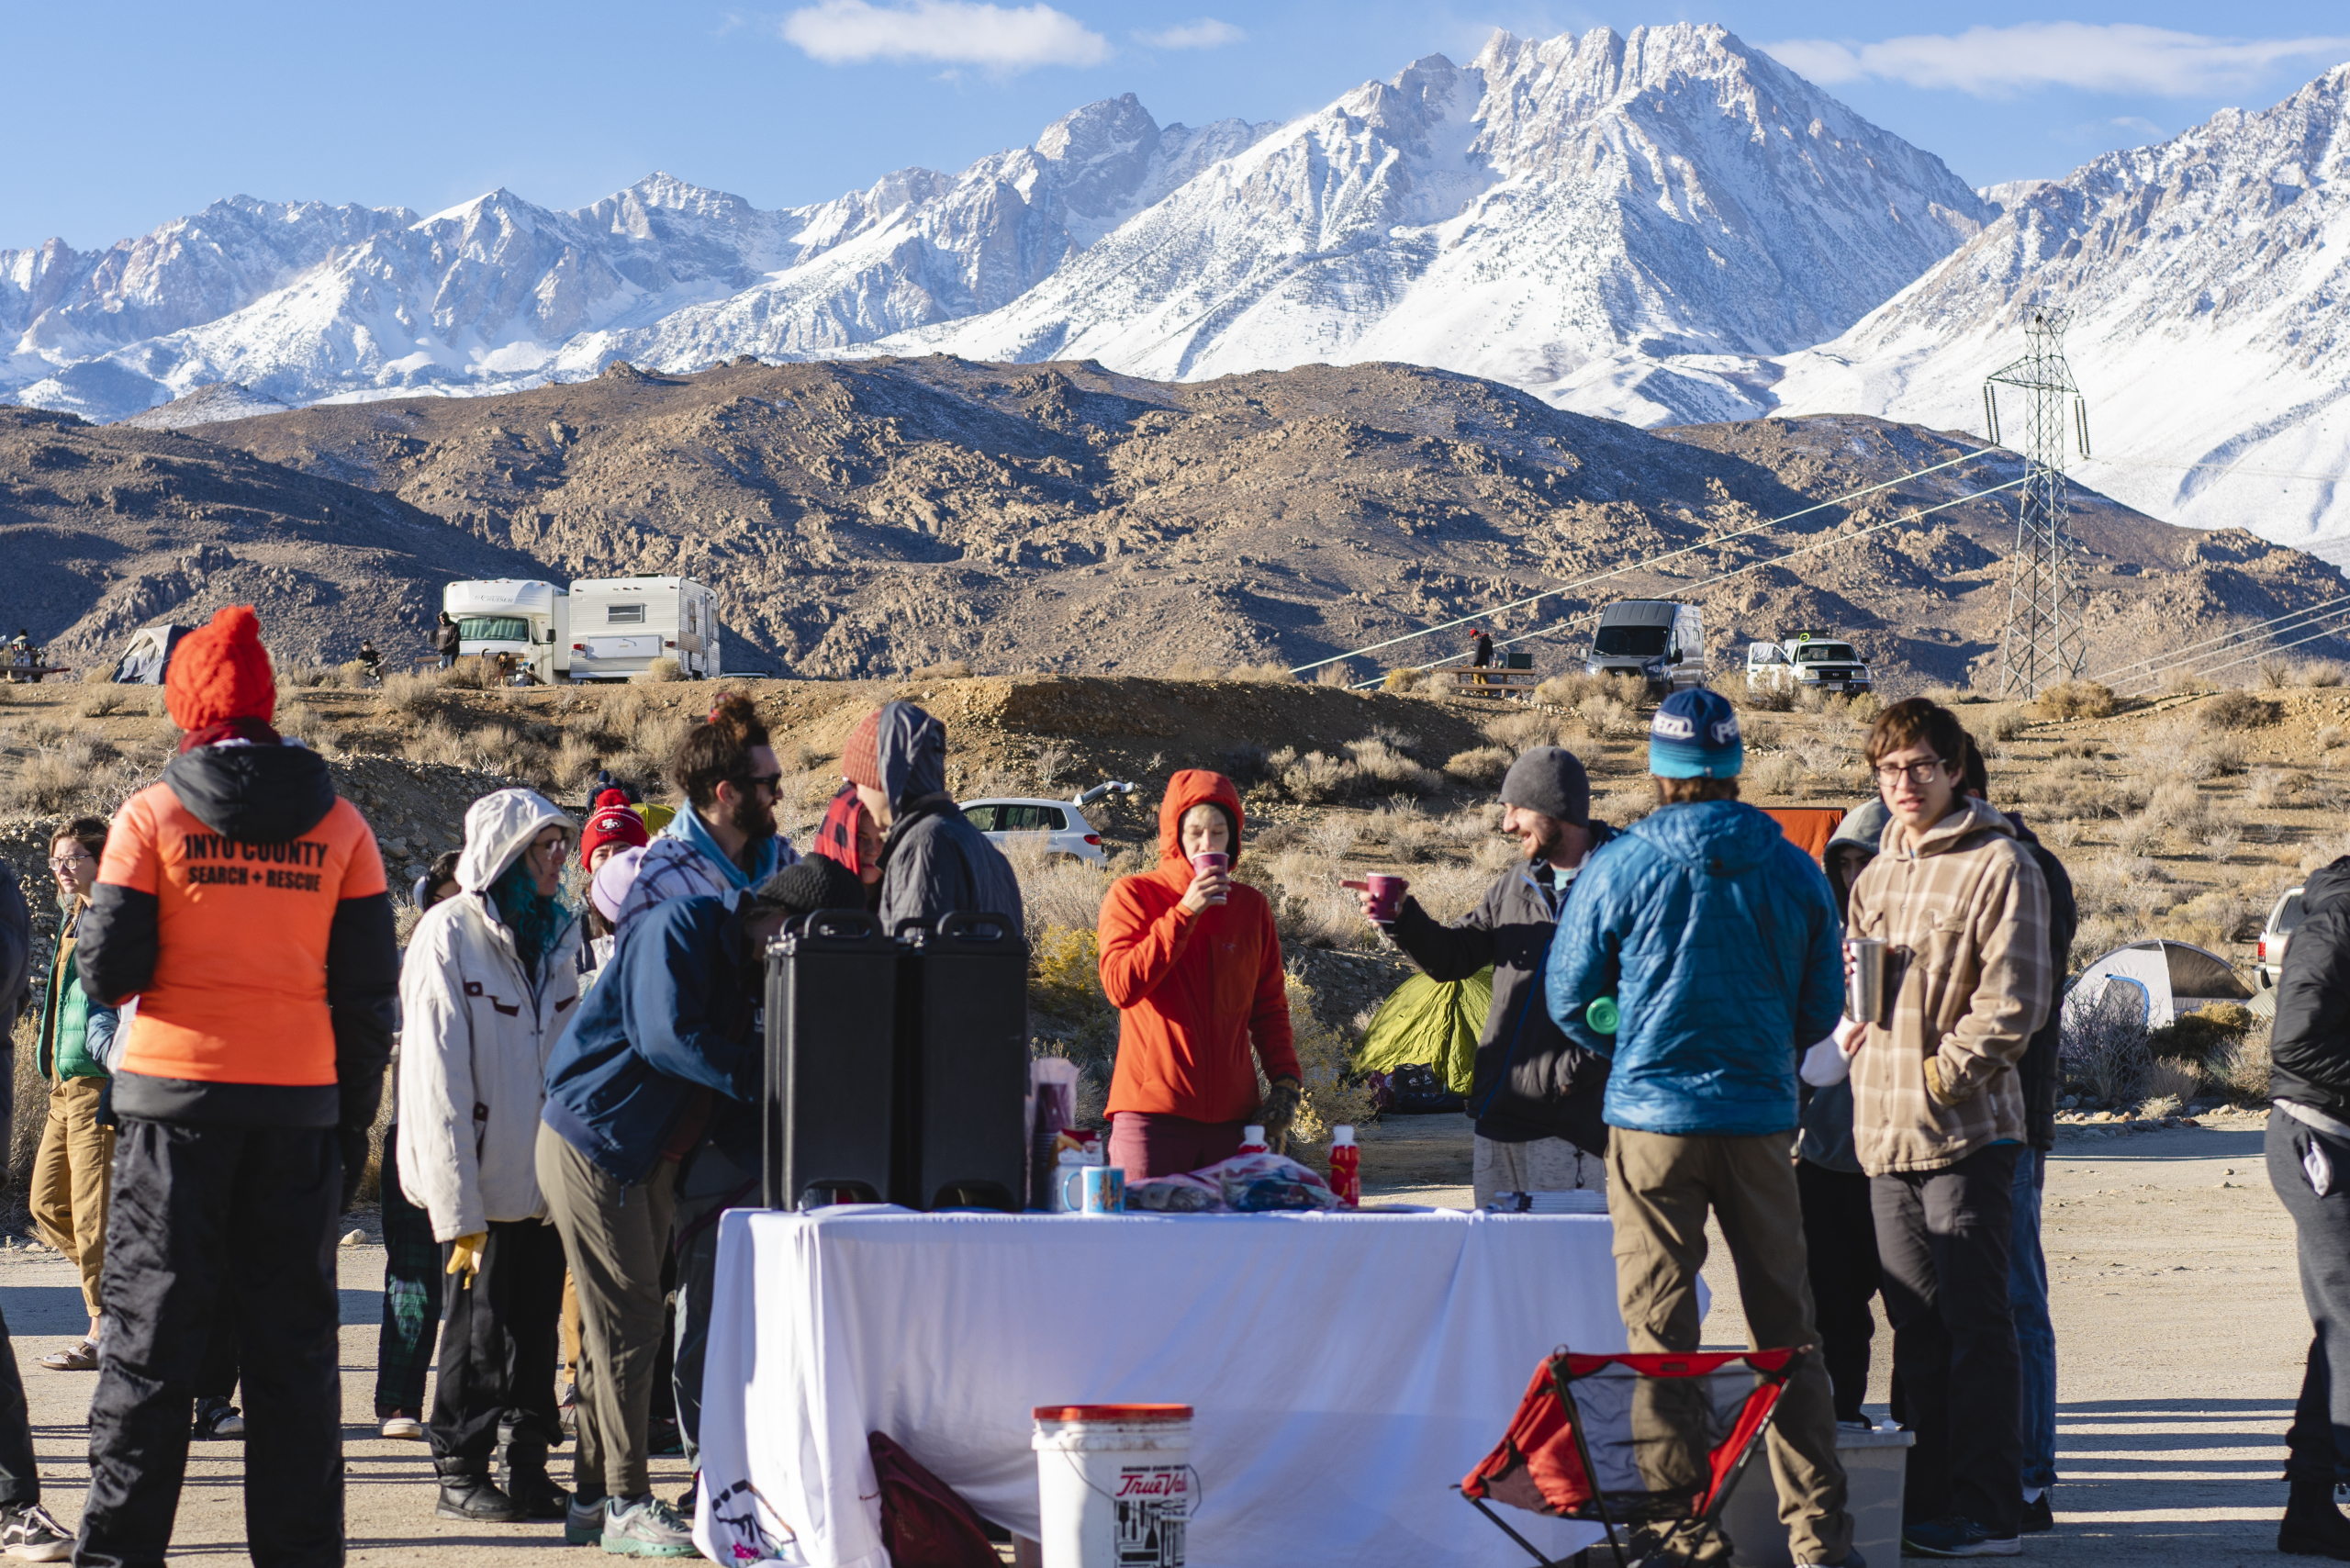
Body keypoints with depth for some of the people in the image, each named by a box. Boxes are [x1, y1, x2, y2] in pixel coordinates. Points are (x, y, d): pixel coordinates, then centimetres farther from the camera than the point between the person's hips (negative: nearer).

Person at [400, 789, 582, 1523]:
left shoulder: (555, 932, 11)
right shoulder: (449, 935, -10)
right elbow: (436, 1080, -13)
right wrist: (458, 1209, -17)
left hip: (544, 1178, 6)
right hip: (481, 1182, -6)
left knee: (536, 1327, 8)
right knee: (478, 1325, 1)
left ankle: (526, 1467, 17)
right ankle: (460, 1472, 12)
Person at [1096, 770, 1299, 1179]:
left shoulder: (1252, 907, 13)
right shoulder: (1132, 895, 2)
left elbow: (1270, 1009, 18)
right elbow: (1120, 987, -12)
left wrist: (1285, 1080, 5)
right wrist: (1185, 912, -13)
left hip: (1232, 1114, 3)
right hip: (1153, 1111, -3)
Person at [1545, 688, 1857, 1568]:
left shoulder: (1620, 869, -5)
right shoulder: (1794, 872, 2)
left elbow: (1567, 999, 4)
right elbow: (1821, 1009, 10)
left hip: (1652, 1117, -2)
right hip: (1761, 1118, 2)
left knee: (1657, 1324, 4)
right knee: (1784, 1327, 7)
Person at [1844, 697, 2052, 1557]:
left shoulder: (1998, 864, -6)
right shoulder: (1876, 875, 18)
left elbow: (2014, 1000, -12)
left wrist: (1945, 1070, -13)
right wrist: (1859, 1028, 7)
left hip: (1967, 1131, -7)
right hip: (1887, 1132, 7)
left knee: (1975, 1325, -5)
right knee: (1916, 1326, 10)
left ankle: (1988, 1513, -1)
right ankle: (1929, 1507, 16)